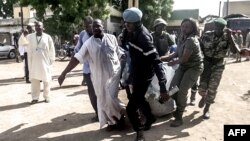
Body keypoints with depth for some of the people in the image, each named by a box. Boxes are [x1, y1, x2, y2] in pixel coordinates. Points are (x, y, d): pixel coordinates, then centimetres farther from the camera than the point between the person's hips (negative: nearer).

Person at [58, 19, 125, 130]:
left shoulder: (112, 38, 0)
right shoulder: (88, 43, -4)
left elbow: (119, 53, 8)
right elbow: (77, 58, -10)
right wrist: (64, 73, -17)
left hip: (113, 73, -1)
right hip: (98, 76, 2)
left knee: (111, 98, -9)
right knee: (102, 100, 10)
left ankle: (120, 115, 20)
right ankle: (112, 121, 31)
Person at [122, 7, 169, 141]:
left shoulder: (143, 37, -29)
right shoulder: (131, 32, -5)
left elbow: (156, 62, -34)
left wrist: (162, 87, -39)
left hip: (144, 75, -9)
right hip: (136, 72, 9)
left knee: (131, 107, -5)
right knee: (139, 99, 26)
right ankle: (150, 118, 51)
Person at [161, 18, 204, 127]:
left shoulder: (191, 40, -24)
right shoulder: (181, 38, 3)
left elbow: (184, 59, -23)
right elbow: (177, 53, 5)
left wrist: (172, 63, -8)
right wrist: (163, 58, -5)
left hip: (194, 67, -8)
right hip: (183, 66, 8)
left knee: (182, 91, -13)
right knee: (173, 88, 1)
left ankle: (179, 117, 3)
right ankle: (179, 109, 26)